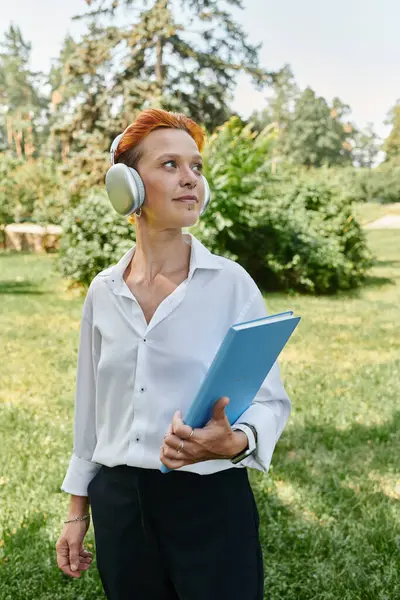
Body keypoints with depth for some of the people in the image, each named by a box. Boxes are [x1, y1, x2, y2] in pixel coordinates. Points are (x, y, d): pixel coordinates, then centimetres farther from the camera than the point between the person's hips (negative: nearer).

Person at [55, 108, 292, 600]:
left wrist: (235, 442, -27)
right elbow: (90, 407, 9)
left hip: (211, 503, -3)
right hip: (118, 504, 3)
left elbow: (271, 399, -7)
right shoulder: (103, 291, 2)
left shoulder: (230, 282, -8)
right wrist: (77, 510, 11)